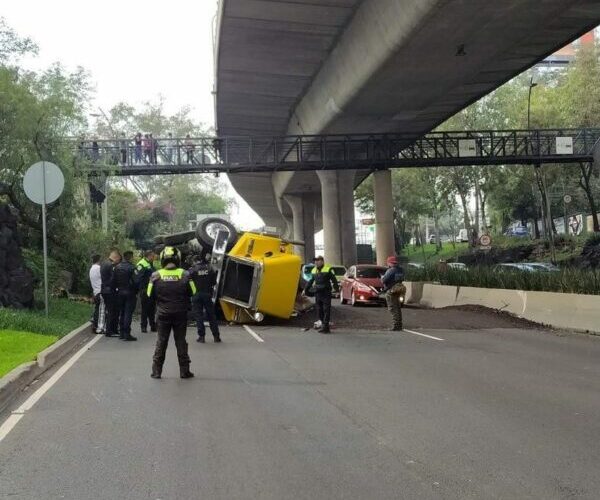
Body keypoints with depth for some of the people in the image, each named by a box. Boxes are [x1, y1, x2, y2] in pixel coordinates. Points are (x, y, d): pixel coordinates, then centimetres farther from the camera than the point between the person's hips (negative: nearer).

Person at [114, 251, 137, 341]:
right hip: (129, 293, -6)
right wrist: (136, 291, -4)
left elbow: (114, 280, 6)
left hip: (120, 292, 6)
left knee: (121, 313, 15)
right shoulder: (132, 267, -15)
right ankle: (127, 334, -4)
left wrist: (116, 289, 14)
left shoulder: (117, 267, 4)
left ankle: (121, 333, 19)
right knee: (128, 313, -3)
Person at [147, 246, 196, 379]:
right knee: (181, 341, 8)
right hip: (180, 314, 0)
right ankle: (184, 371, 11)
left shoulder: (156, 276, -9)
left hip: (163, 314, 0)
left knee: (161, 342, 9)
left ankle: (156, 371, 10)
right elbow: (192, 293, -1)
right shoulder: (184, 275, -10)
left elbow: (150, 295, -1)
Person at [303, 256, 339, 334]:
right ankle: (323, 325, 14)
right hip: (317, 293, 6)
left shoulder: (328, 270, -4)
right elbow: (310, 281, 24)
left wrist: (337, 290, -9)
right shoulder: (313, 271, 14)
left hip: (326, 293, -6)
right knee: (319, 310, 6)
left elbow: (334, 280, -4)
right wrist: (305, 289, 23)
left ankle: (325, 326, -7)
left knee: (326, 310, -6)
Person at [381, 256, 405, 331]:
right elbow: (402, 279, 15)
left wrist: (382, 278, 3)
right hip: (398, 290, 8)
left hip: (391, 291, -8)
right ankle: (399, 325, 19)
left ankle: (396, 326, -11)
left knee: (393, 308, -6)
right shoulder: (401, 270, 9)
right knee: (398, 308, 15)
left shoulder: (390, 270, -16)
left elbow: (384, 280, -18)